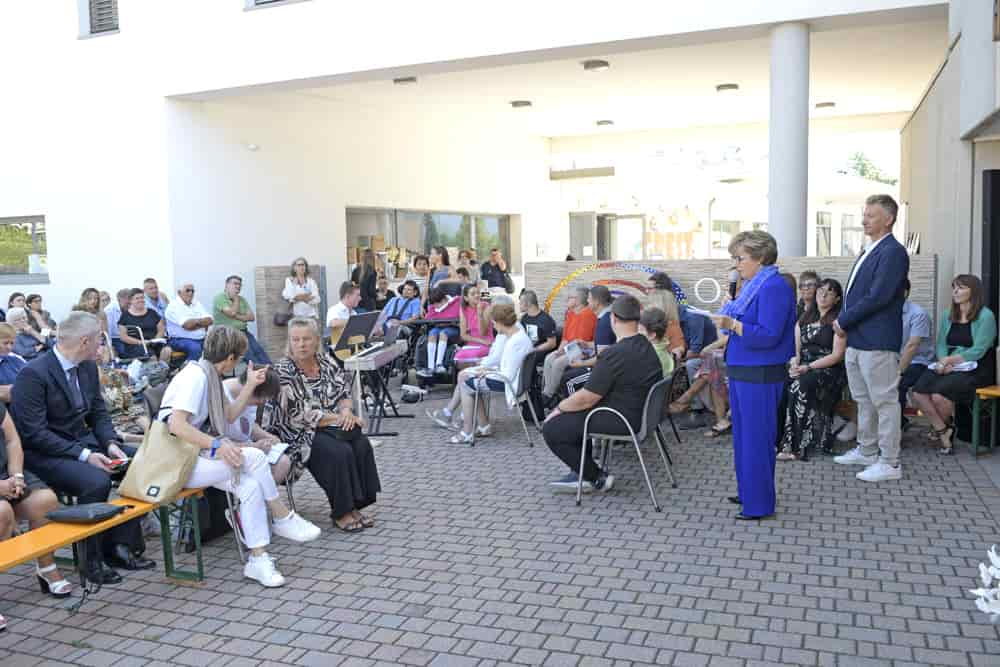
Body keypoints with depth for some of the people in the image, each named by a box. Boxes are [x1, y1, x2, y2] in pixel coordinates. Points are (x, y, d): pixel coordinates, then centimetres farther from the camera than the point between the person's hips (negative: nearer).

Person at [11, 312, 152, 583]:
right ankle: (91, 560, -10)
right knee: (96, 481, -31)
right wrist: (84, 456, -27)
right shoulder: (34, 374, -20)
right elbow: (34, 433, -22)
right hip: (44, 453, -8)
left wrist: (111, 443, -9)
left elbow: (98, 413, 11)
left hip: (83, 442, 8)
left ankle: (122, 544, 0)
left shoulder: (88, 367, 4)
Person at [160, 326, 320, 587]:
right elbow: (176, 424, -26)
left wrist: (250, 385, 11)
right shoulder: (195, 376, -16)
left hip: (197, 455, 9)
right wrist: (217, 444, -31)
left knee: (251, 487, -11)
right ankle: (282, 519, -5)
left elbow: (229, 415, 18)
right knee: (254, 457, -21)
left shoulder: (209, 375, 13)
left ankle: (258, 559, -10)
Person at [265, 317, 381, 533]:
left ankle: (354, 505, -10)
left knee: (362, 445, -20)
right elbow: (301, 415, -17)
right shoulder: (283, 372, -12)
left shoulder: (326, 362, 6)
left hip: (330, 426, 6)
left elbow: (345, 391, 10)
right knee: (340, 452, -28)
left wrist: (346, 410, -13)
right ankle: (340, 513, -13)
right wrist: (338, 419, -17)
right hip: (297, 434, -6)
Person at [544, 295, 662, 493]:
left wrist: (559, 408, -2)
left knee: (551, 429, -4)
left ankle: (597, 479, 4)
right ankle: (581, 473, 19)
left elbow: (586, 399, -20)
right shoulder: (648, 347, 5)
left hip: (621, 421, -10)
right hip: (640, 412, 10)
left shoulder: (615, 354, -25)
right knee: (571, 413, 24)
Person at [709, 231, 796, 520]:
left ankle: (759, 504, 5)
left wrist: (733, 325, -29)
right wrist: (728, 318, 11)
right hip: (741, 372, 10)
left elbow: (769, 335, -24)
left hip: (760, 377, -10)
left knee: (756, 438, -3)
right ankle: (748, 491, 30)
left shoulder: (774, 288, -16)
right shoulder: (751, 286, 14)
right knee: (743, 435, 17)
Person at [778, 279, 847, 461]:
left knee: (799, 386, -36)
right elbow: (797, 349, 17)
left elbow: (837, 355, -7)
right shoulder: (804, 319, 20)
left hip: (829, 371, -5)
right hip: (804, 367, 5)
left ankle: (795, 446, -32)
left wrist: (808, 367, -17)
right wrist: (794, 361, -7)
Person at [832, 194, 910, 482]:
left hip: (877, 342, -10)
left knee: (884, 401, -1)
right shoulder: (870, 252, 16)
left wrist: (843, 320, -13)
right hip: (856, 339, 10)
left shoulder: (893, 252, -14)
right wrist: (844, 321, 3)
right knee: (863, 400, 19)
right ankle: (866, 451, 32)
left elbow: (878, 297, -21)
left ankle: (890, 463, 7)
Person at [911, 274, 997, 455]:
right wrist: (943, 362, -11)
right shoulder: (947, 316, 15)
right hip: (948, 367, 5)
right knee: (918, 392, -22)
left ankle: (939, 427, 2)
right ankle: (944, 433, -8)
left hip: (975, 370, -5)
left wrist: (949, 360, -20)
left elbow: (978, 351, -12)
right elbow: (941, 345, 10)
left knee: (939, 395, -29)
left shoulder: (986, 316, -5)